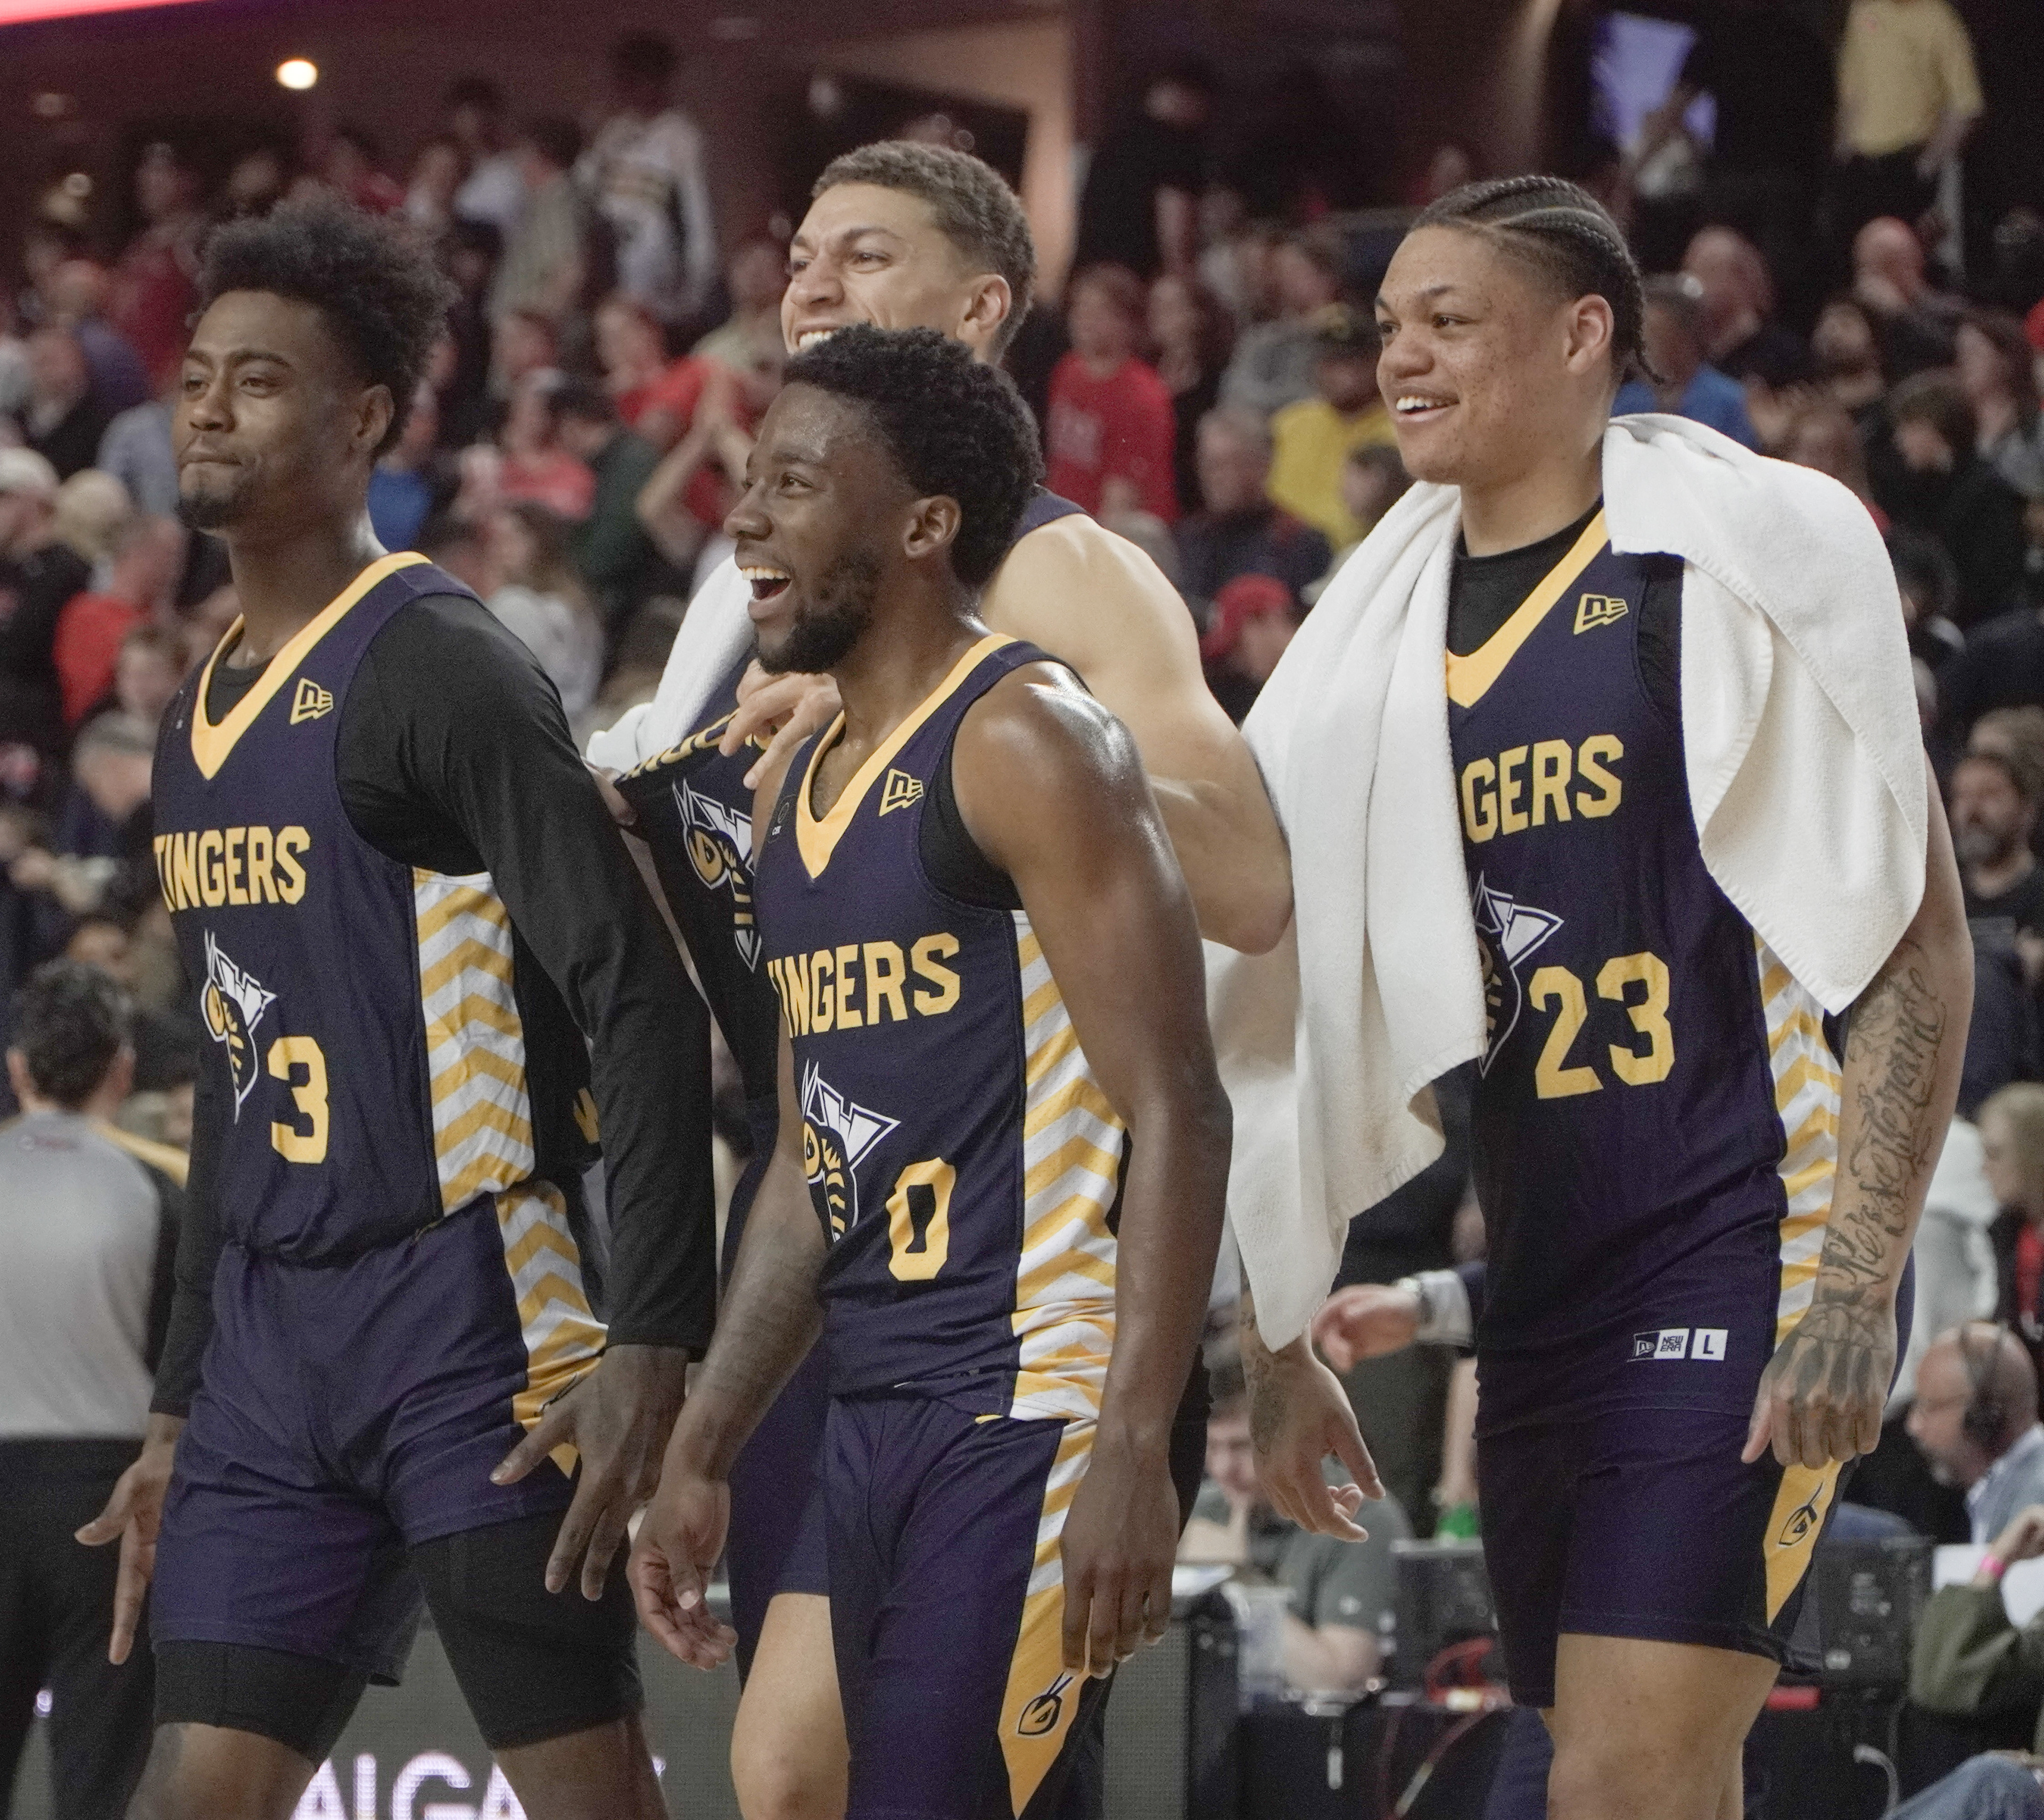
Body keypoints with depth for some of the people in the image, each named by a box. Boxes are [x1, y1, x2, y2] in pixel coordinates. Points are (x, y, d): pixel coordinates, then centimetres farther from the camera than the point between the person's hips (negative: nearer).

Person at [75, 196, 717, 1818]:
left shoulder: (440, 669, -11)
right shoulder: (204, 715, 16)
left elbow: (644, 1007, -17)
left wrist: (649, 1349, -24)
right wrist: (181, 1408, 22)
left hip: (465, 1306, -8)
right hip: (273, 1333, 8)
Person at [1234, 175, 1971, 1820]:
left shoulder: (1750, 548, -5)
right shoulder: (1384, 633, 12)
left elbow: (1917, 940, -9)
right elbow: (1285, 991, 18)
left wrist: (1857, 1289, -17)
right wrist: (1276, 1344, 15)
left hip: (1737, 1249, -6)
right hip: (1537, 1280, 6)